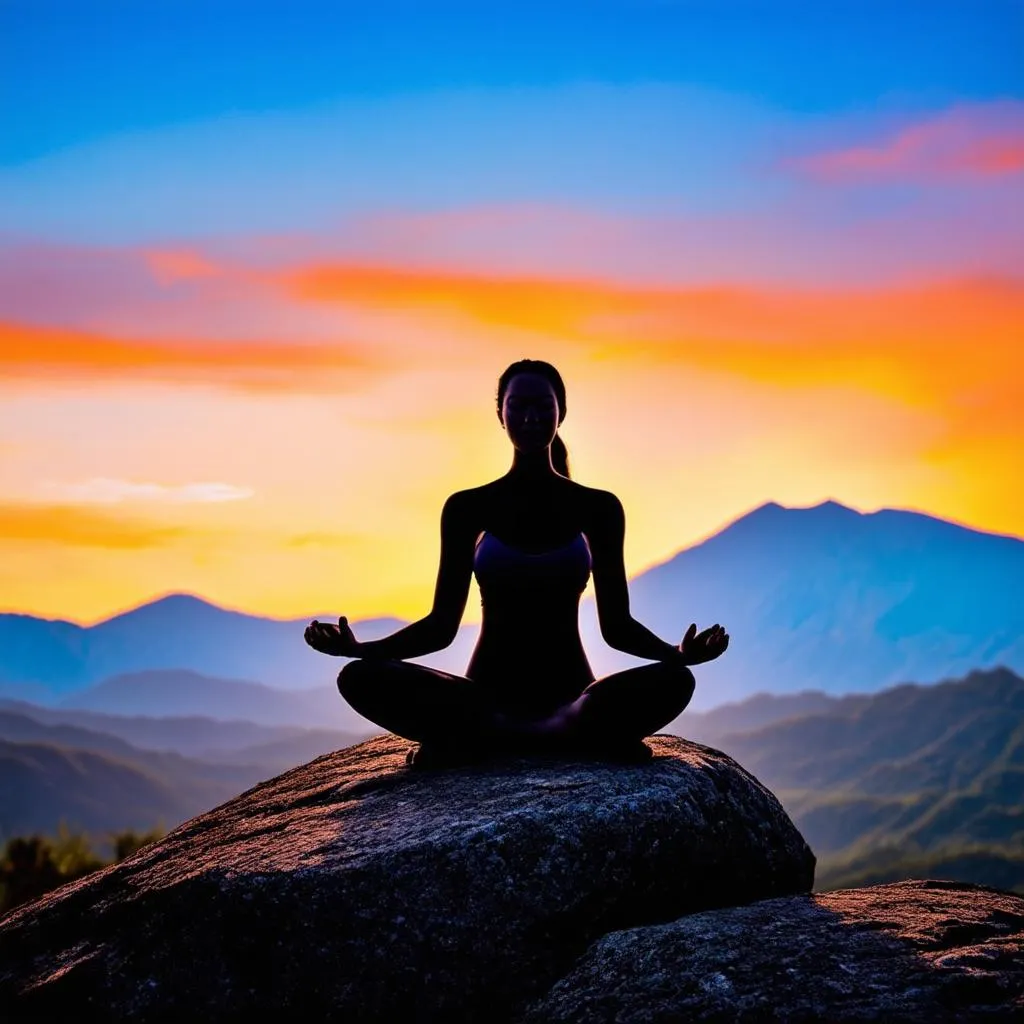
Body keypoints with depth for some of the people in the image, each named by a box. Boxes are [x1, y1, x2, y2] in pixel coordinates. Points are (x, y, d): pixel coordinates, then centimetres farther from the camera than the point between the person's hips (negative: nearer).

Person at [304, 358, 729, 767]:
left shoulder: (597, 508, 6)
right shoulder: (467, 508, 6)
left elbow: (616, 625, 5)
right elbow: (441, 625, 4)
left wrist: (676, 652, -15)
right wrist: (363, 648, -13)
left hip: (571, 692, 0)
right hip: (487, 692, 0)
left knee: (673, 681, -32)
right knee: (360, 677, -29)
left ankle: (480, 738, -31)